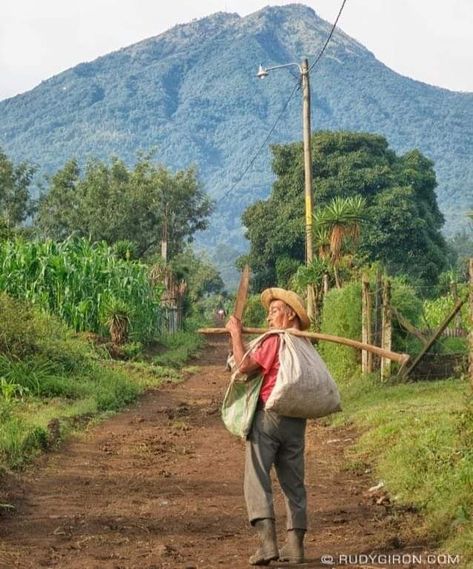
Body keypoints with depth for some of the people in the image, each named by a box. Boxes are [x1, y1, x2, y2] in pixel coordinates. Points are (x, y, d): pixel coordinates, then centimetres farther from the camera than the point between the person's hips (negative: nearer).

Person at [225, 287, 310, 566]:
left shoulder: (275, 339, -9)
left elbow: (245, 366, -12)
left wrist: (236, 334, -1)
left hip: (268, 416, -7)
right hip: (297, 421, 7)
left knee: (257, 479, -6)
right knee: (294, 482, 10)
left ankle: (267, 541, -18)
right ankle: (295, 545, 11)